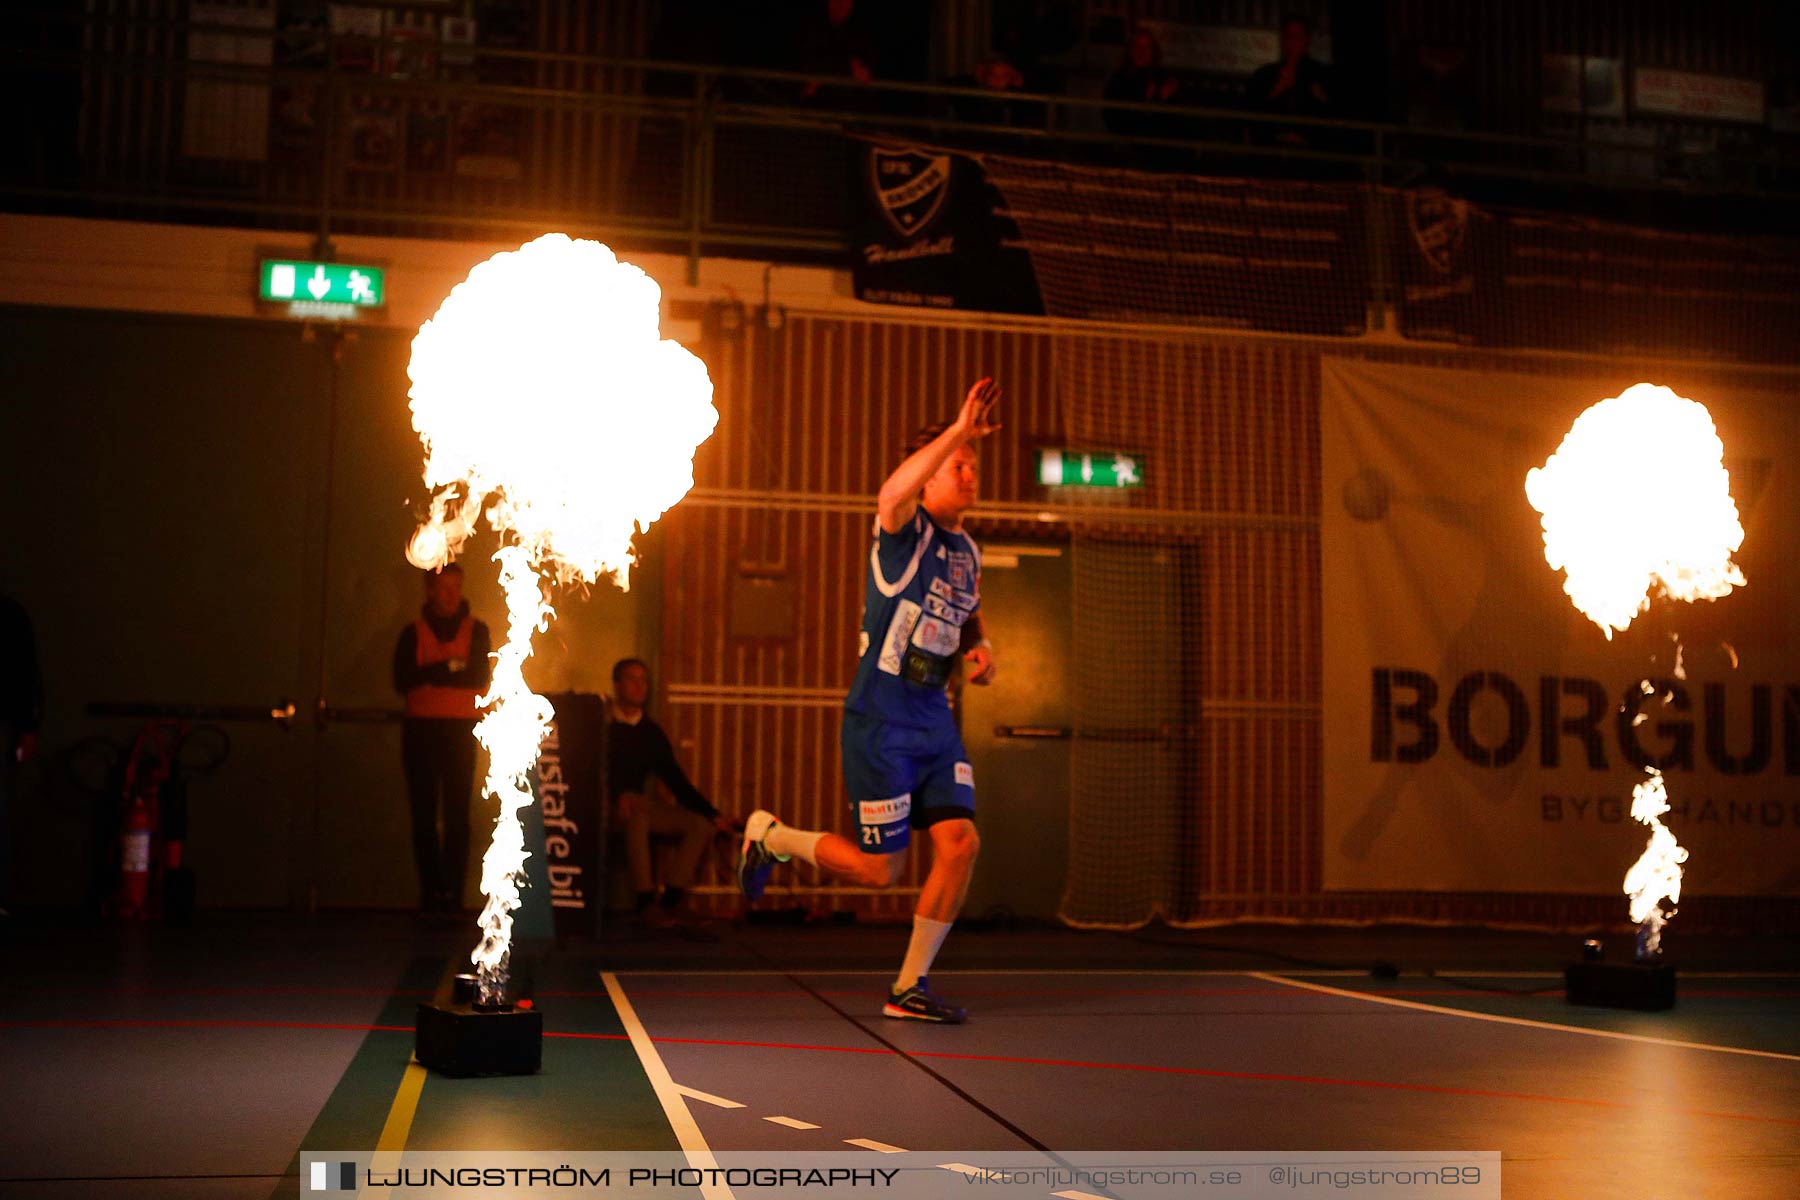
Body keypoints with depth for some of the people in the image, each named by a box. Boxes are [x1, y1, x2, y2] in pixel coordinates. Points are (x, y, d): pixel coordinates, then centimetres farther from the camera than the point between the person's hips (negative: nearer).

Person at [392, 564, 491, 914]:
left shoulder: (476, 631, 9)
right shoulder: (413, 633, 10)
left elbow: (481, 677, -4)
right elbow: (402, 680, -3)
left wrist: (431, 673, -7)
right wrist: (452, 669, -10)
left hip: (460, 730, -1)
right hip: (420, 729, 1)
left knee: (457, 815, -6)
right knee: (423, 815, -1)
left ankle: (453, 894, -6)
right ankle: (431, 892, 4)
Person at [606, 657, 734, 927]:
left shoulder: (651, 732, 14)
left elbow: (675, 779, 13)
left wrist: (712, 814, 6)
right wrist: (619, 796, -31)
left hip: (640, 802, 6)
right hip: (608, 803, -6)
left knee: (701, 825, -11)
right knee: (637, 818, -38)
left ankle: (671, 901, -19)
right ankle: (645, 900, -35)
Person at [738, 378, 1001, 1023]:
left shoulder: (967, 551, 13)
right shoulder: (905, 529, -11)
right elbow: (893, 493, -37)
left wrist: (979, 648, 9)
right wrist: (958, 431, -40)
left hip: (935, 721, 7)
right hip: (880, 721, -7)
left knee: (960, 843, -6)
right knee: (878, 869, -2)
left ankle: (909, 988, 9)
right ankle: (769, 835, 26)